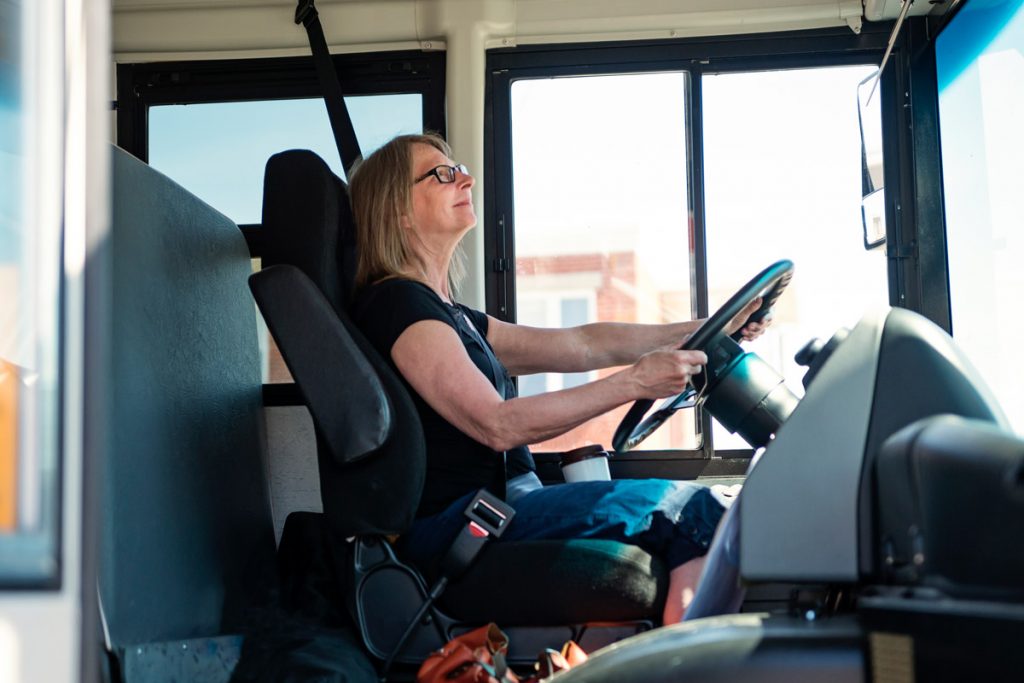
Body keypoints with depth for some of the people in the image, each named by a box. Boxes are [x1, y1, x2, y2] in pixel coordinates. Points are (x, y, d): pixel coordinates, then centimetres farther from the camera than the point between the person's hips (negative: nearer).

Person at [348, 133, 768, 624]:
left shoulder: (452, 318, 22)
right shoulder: (395, 303, -9)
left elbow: (581, 345, 19)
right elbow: (499, 426, -18)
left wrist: (706, 330, 13)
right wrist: (634, 382, -18)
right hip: (456, 524, -10)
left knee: (693, 520, -2)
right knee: (687, 508, -17)